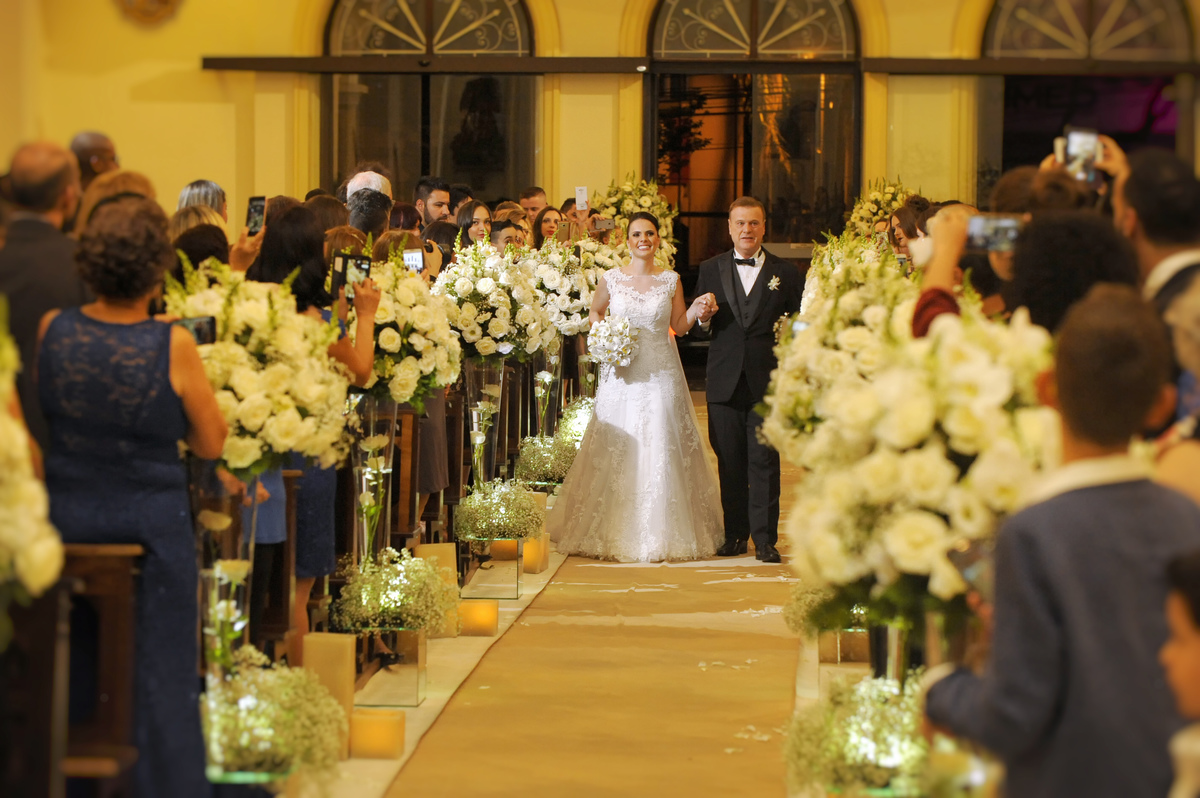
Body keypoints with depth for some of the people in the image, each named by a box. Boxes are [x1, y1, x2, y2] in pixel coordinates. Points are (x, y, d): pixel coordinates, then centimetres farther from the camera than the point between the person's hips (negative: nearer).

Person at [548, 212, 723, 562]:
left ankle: (661, 534, 7)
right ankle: (613, 532, 10)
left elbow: (679, 326, 10)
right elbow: (595, 312, 18)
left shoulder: (670, 280, 4)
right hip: (622, 375, 0)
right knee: (616, 452, -1)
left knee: (660, 451, -2)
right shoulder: (611, 279, 2)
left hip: (660, 375, 0)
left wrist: (696, 312, -10)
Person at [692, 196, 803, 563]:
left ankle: (764, 538, 2)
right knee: (729, 461, 6)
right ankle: (735, 533, 15)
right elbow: (697, 327, 8)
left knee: (765, 460, -3)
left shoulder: (785, 272, 7)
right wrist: (705, 316, -12)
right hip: (725, 381, 2)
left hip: (768, 381, -2)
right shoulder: (711, 269, 10)